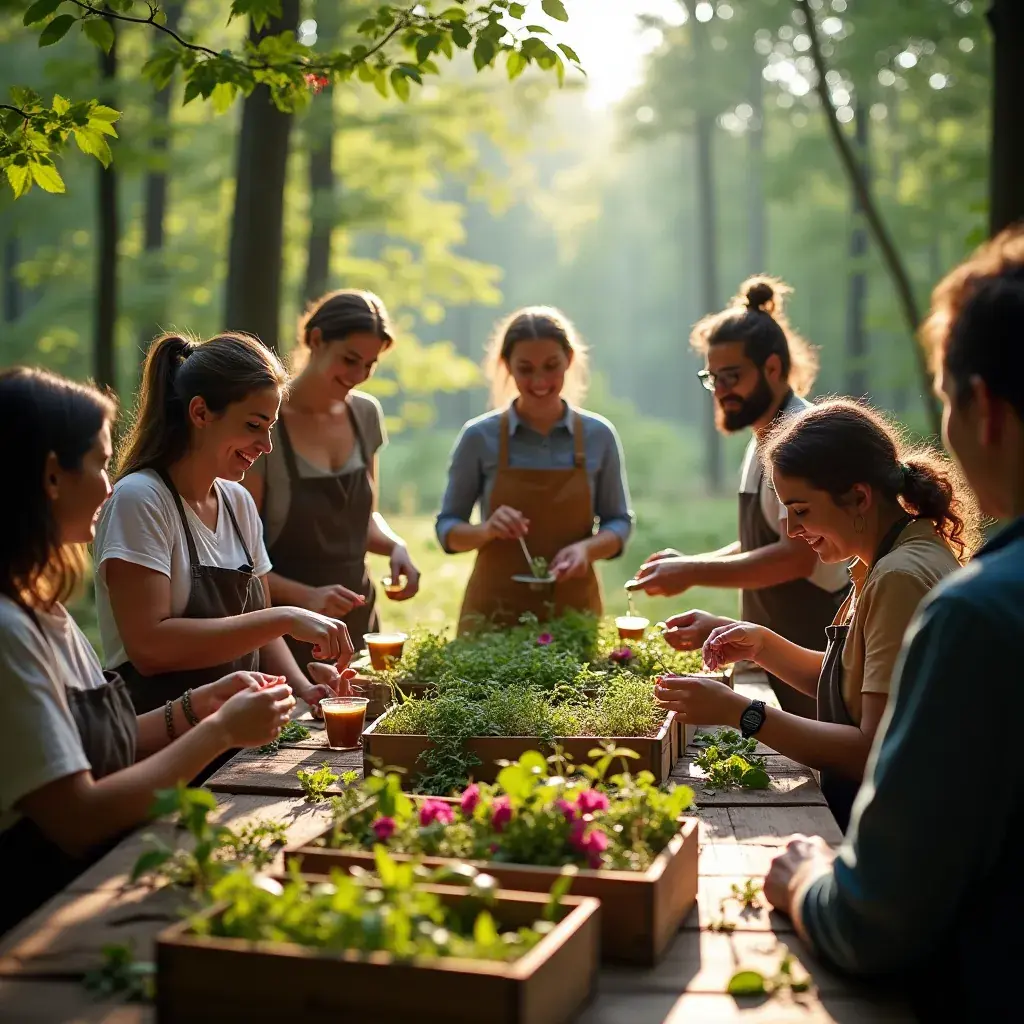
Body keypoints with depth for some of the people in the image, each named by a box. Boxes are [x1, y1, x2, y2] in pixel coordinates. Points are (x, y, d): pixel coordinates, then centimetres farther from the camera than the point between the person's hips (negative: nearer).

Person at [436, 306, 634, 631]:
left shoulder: (598, 435, -2)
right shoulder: (479, 436, -5)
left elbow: (619, 523, 4)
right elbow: (447, 528, 0)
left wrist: (587, 548, -15)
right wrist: (487, 530, -19)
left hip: (573, 612, 1)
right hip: (494, 613, -1)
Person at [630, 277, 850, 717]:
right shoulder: (765, 438, 14)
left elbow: (796, 556, -24)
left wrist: (694, 572, -21)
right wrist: (692, 562, 6)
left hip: (811, 652, -9)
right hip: (776, 648, 9)